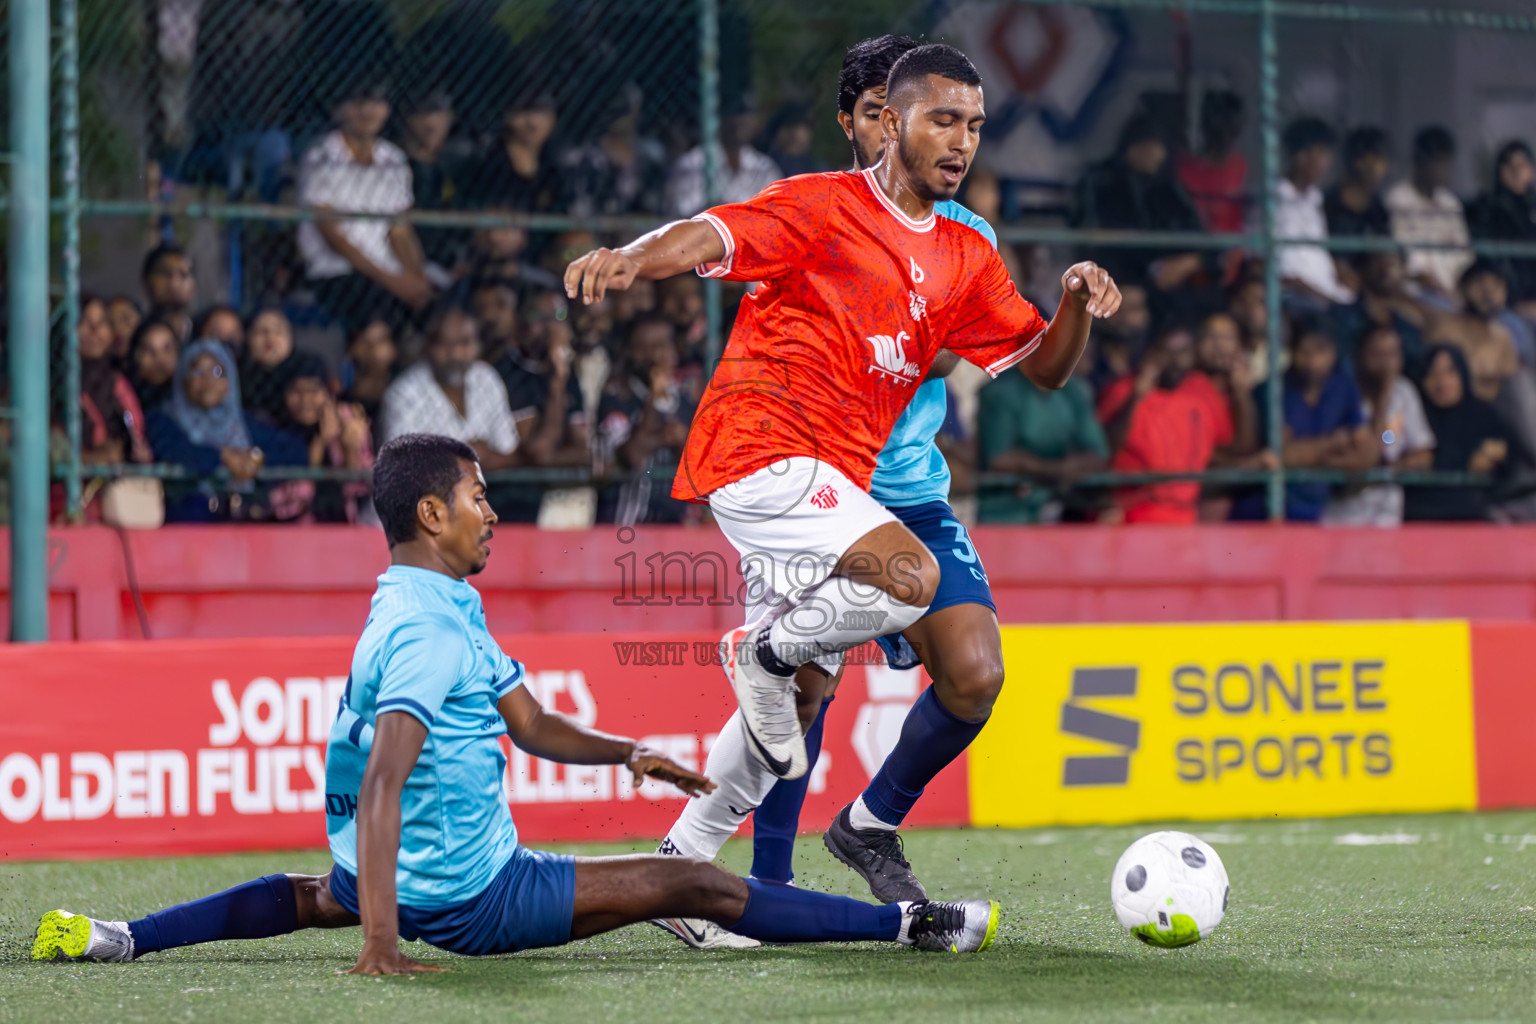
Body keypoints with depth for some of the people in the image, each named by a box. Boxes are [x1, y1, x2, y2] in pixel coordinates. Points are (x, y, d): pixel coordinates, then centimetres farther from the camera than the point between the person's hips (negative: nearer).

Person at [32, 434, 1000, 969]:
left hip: (409, 875, 10)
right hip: (472, 895, -10)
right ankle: (912, 924, -5)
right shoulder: (427, 632, -22)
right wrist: (381, 940, -35)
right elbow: (380, 790, -30)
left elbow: (530, 723, 20)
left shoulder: (445, 612, 11)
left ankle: (115, 939, 21)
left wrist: (631, 753, 5)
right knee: (695, 886, -7)